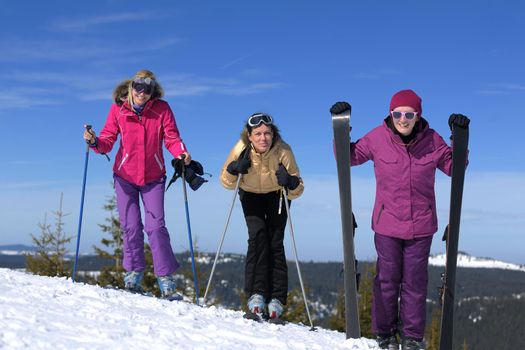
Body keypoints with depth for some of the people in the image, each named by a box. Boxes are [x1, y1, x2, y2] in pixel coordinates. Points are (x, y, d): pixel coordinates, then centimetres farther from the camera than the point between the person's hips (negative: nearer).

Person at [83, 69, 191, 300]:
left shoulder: (162, 109, -7)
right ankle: (134, 272, 19)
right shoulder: (118, 108, -5)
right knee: (131, 227, 1)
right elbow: (108, 140, -5)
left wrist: (181, 153, -29)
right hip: (125, 176, 1)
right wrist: (95, 142, -26)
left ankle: (166, 280, 0)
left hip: (153, 177, -1)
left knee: (156, 226, -6)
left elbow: (171, 137, -10)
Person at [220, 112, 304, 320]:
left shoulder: (283, 152, -31)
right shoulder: (241, 149, -27)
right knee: (257, 235, -18)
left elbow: (298, 190, -27)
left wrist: (290, 183, -48)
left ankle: (276, 299, -6)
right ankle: (256, 294, -14)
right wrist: (233, 170, -34)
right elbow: (226, 182, -14)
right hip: (251, 194, 1)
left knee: (275, 242, -11)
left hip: (276, 194, -1)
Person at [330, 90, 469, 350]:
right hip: (387, 223, -1)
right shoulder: (377, 138, -7)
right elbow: (350, 157, 6)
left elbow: (454, 167, 7)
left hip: (421, 225, 1)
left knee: (415, 282, 8)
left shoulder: (431, 140, -4)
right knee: (387, 279, 7)